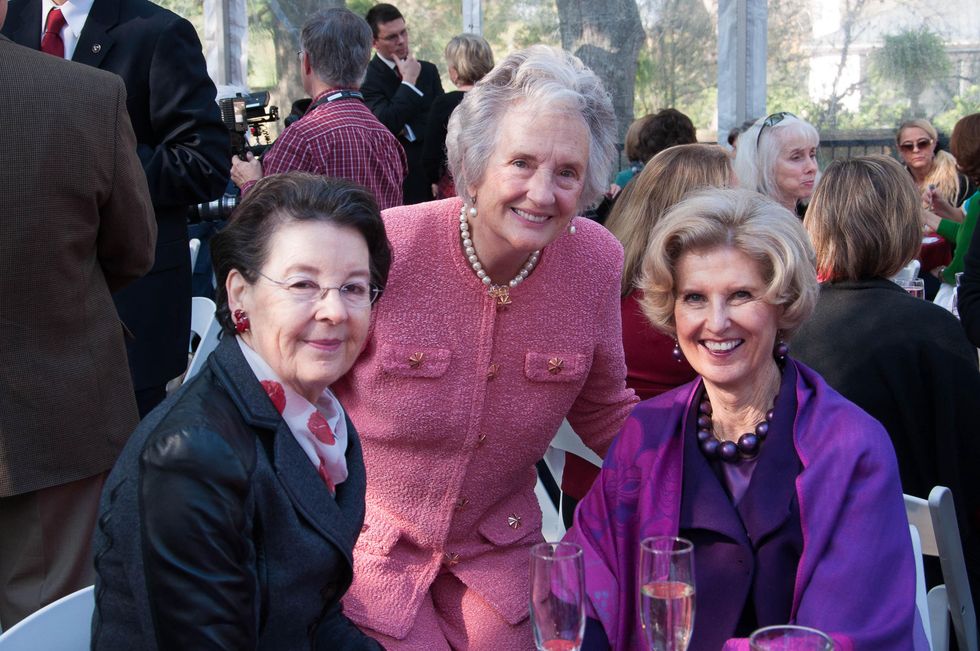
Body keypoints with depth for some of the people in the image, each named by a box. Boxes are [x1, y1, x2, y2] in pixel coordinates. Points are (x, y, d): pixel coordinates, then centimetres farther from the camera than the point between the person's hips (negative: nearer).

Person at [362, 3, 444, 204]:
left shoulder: (428, 71, 12)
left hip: (429, 177, 5)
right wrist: (409, 81, -11)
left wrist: (409, 129, -10)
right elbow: (386, 124, -18)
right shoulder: (366, 78, -7)